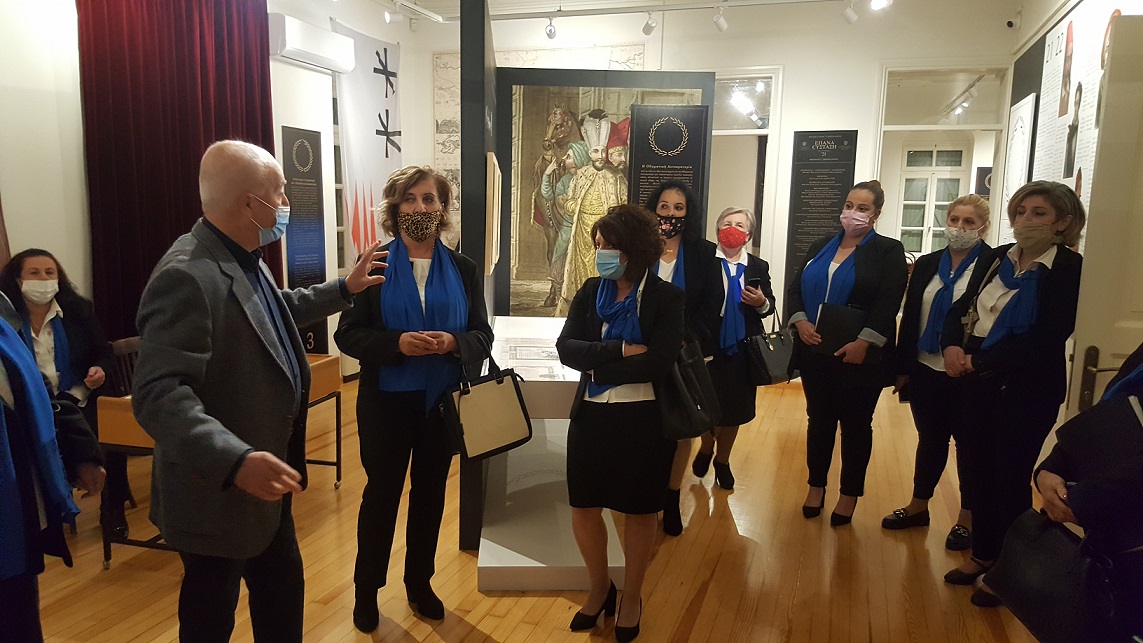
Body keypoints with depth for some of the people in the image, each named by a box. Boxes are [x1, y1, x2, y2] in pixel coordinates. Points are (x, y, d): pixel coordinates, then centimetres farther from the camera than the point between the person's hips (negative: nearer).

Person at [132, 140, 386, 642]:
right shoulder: (187, 277, -28)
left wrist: (344, 289, 28)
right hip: (219, 493, -9)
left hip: (263, 483, 9)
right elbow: (159, 394, -34)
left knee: (282, 589, 24)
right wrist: (236, 461, -45)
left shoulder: (245, 259, 5)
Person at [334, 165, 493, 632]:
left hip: (443, 403, 2)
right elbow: (347, 334, -8)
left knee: (430, 495, 15)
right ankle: (366, 590, 29)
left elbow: (483, 336, 1)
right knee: (381, 494, 11)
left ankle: (420, 583, 34)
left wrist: (453, 343, -21)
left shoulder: (464, 269, 1)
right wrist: (397, 343, -24)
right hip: (386, 402, -2)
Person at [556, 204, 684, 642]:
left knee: (638, 511, 13)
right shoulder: (590, 292, 3)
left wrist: (597, 365, -15)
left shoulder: (667, 298, -9)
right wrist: (620, 351, -22)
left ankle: (632, 596, 35)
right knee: (583, 508, 11)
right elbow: (566, 347, -10)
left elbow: (658, 363, -20)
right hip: (591, 416, 4)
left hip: (644, 420, -3)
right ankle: (600, 589, 37)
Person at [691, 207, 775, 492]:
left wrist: (762, 302, -11)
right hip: (710, 347, -3)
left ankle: (722, 461, 33)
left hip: (743, 348, 3)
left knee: (735, 407, 12)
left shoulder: (759, 267, 6)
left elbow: (770, 306, 8)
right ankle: (706, 448, 38)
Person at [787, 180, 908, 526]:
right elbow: (796, 287, 9)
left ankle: (850, 494, 22)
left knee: (856, 424, 7)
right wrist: (800, 321, -9)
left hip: (859, 356, -4)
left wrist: (863, 343, -20)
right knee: (819, 419, 13)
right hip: (815, 353, 4)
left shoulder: (889, 251, -1)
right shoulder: (821, 246, 13)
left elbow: (888, 302, -12)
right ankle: (816, 485, 28)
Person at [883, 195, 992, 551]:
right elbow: (909, 317, 8)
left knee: (968, 444, 10)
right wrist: (903, 368, 7)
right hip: (926, 371, 5)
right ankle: (918, 506, 32)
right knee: (930, 440, 17)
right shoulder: (927, 265, 7)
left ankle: (967, 519, 24)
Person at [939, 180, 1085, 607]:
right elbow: (961, 308, 9)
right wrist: (951, 347, -11)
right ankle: (982, 555, 31)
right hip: (977, 386, 6)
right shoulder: (993, 259, 8)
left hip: (1027, 392, -5)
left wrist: (979, 361, -19)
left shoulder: (1069, 269, -10)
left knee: (1011, 478, 5)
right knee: (979, 471, 13)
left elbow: (1047, 340, -18)